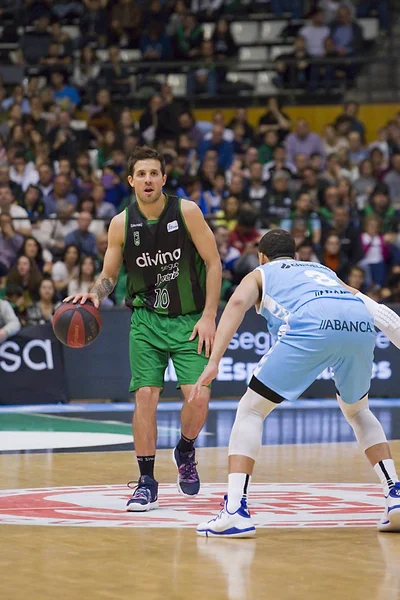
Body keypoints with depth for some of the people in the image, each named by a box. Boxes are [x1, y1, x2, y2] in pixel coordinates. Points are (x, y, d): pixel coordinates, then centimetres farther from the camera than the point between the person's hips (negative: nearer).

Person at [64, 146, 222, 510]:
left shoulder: (186, 212, -10)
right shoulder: (121, 224, -4)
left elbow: (213, 263, -6)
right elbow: (109, 274, 7)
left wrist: (208, 317, -11)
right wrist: (94, 294, -16)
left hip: (189, 319, -1)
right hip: (146, 319, 1)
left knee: (198, 398, -13)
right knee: (145, 396, -10)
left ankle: (185, 452, 19)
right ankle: (147, 482, 2)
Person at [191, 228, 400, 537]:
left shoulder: (260, 274, 33)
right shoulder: (325, 271, 43)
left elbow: (238, 303, 9)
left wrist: (214, 362, 0)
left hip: (310, 323, -4)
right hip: (361, 325, 4)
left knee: (251, 410, 10)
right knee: (357, 411, 31)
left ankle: (236, 511, -4)